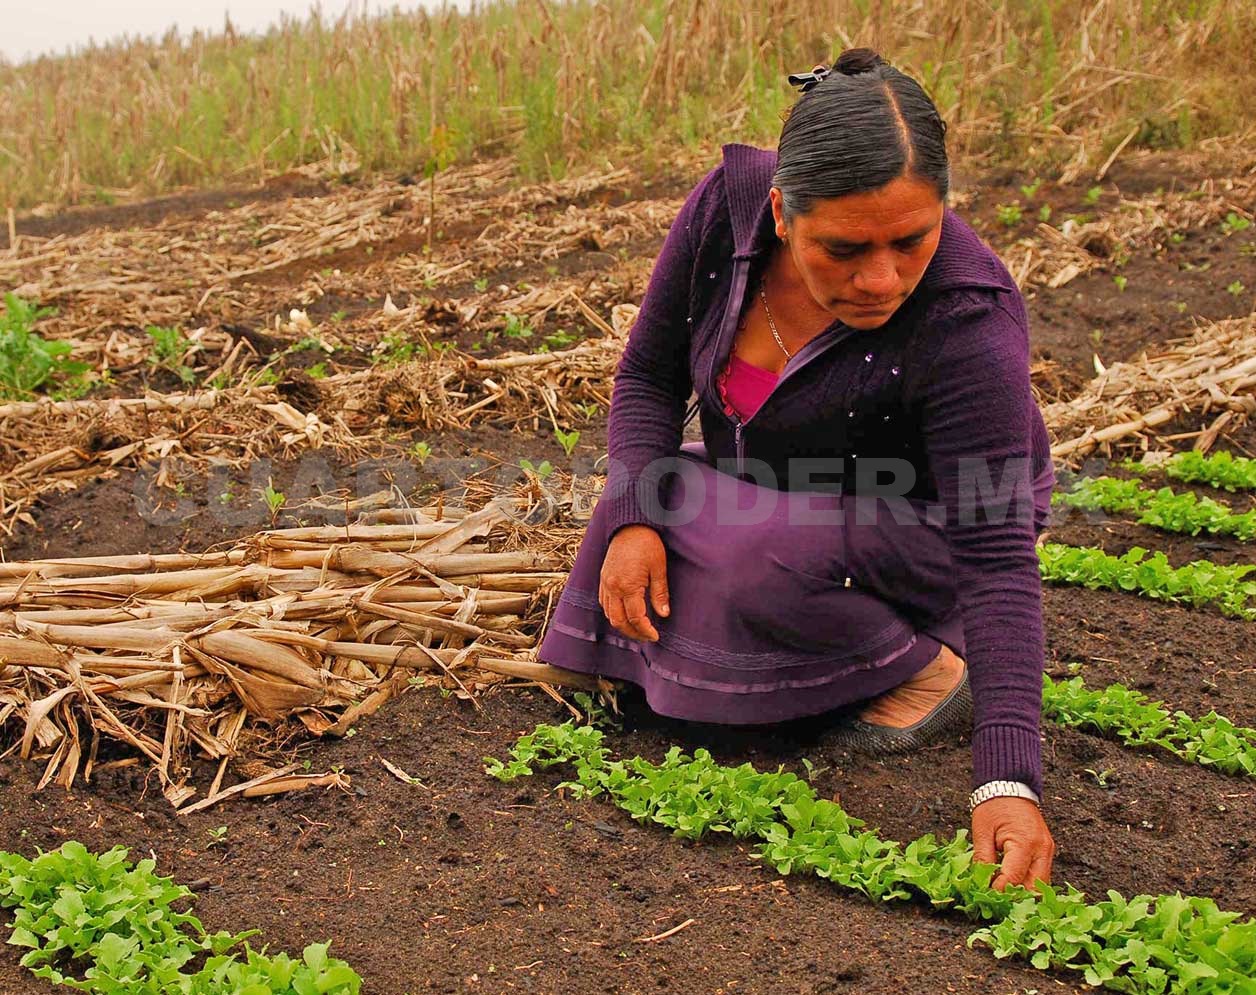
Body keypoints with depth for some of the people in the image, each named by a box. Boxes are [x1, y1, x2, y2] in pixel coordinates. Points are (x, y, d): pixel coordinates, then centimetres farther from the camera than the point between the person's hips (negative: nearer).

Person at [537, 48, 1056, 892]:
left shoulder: (967, 323, -33)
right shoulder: (728, 206, -21)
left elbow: (997, 558, -35)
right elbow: (649, 375, -8)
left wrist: (1008, 782, -43)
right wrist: (636, 518, -24)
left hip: (924, 532, -6)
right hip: (774, 497, 6)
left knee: (762, 568, -32)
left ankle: (931, 666, -7)